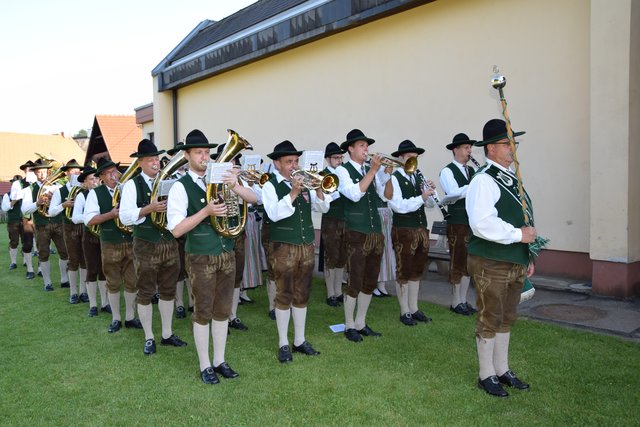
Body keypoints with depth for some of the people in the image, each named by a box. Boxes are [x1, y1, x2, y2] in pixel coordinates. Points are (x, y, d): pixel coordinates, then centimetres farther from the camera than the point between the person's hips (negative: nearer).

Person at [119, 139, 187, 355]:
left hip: (170, 243, 4)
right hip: (146, 245, -4)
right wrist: (149, 209, -26)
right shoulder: (132, 184, -5)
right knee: (145, 293, 7)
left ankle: (167, 334, 27)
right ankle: (149, 338, 22)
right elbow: (124, 216, -15)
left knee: (168, 291, 13)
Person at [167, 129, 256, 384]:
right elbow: (176, 230, -15)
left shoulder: (219, 180, 5)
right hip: (200, 257, -5)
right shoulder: (180, 187, -9)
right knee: (203, 313, 6)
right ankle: (205, 366, 22)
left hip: (226, 254, 5)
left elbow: (253, 199, 1)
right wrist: (206, 212, -24)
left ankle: (220, 361, 27)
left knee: (222, 311, 13)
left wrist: (235, 186, -18)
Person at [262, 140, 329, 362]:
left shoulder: (303, 182, 9)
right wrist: (293, 193, -26)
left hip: (307, 246, 5)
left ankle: (300, 340, 24)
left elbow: (323, 207, 4)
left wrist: (318, 189, -12)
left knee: (302, 295, 12)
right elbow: (274, 214, -21)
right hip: (283, 248, -5)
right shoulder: (270, 186, -5)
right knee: (284, 295, 3)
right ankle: (283, 344, 16)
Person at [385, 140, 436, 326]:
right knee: (404, 272, 4)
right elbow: (399, 206, -21)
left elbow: (431, 204, 7)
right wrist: (421, 197, -25)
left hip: (422, 229, 6)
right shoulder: (394, 178, -9)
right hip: (403, 231, -6)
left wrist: (430, 193, -12)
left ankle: (414, 309, 27)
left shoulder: (419, 176, 9)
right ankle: (404, 312, 16)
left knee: (417, 271, 14)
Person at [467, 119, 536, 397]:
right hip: (490, 264, -8)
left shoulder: (512, 179, 13)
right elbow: (482, 224, -28)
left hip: (515, 263, 9)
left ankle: (502, 370, 33)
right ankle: (486, 376, 20)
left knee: (506, 319, 18)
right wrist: (518, 235, -20)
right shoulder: (483, 180, -16)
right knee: (490, 320, 4)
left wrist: (528, 257, 18)